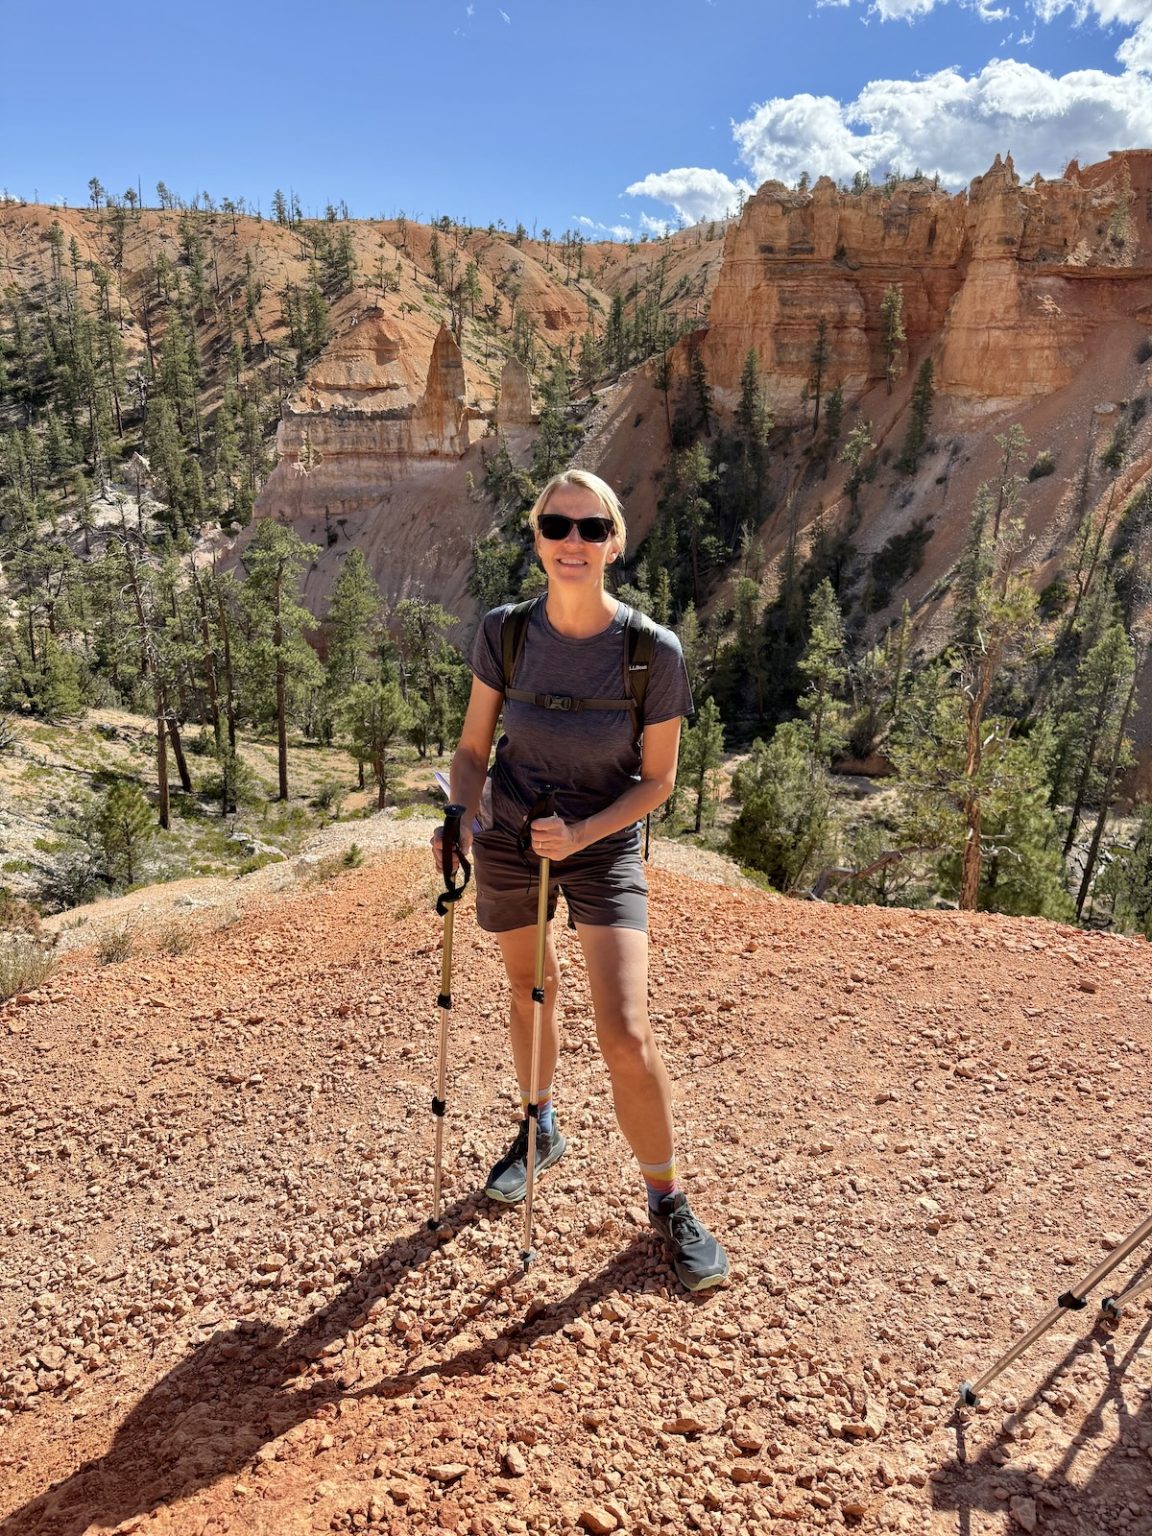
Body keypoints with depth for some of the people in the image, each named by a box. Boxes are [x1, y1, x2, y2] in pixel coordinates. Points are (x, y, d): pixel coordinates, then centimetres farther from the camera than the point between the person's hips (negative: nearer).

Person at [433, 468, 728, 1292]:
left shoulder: (654, 653, -19)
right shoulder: (504, 632, -12)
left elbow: (657, 779, -10)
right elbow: (473, 748, -2)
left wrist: (581, 833, -24)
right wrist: (460, 818, -20)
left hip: (604, 847, -3)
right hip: (508, 841, 3)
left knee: (626, 1034, -11)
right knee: (529, 989, 21)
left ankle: (669, 1200, 14)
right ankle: (540, 1129, 49)